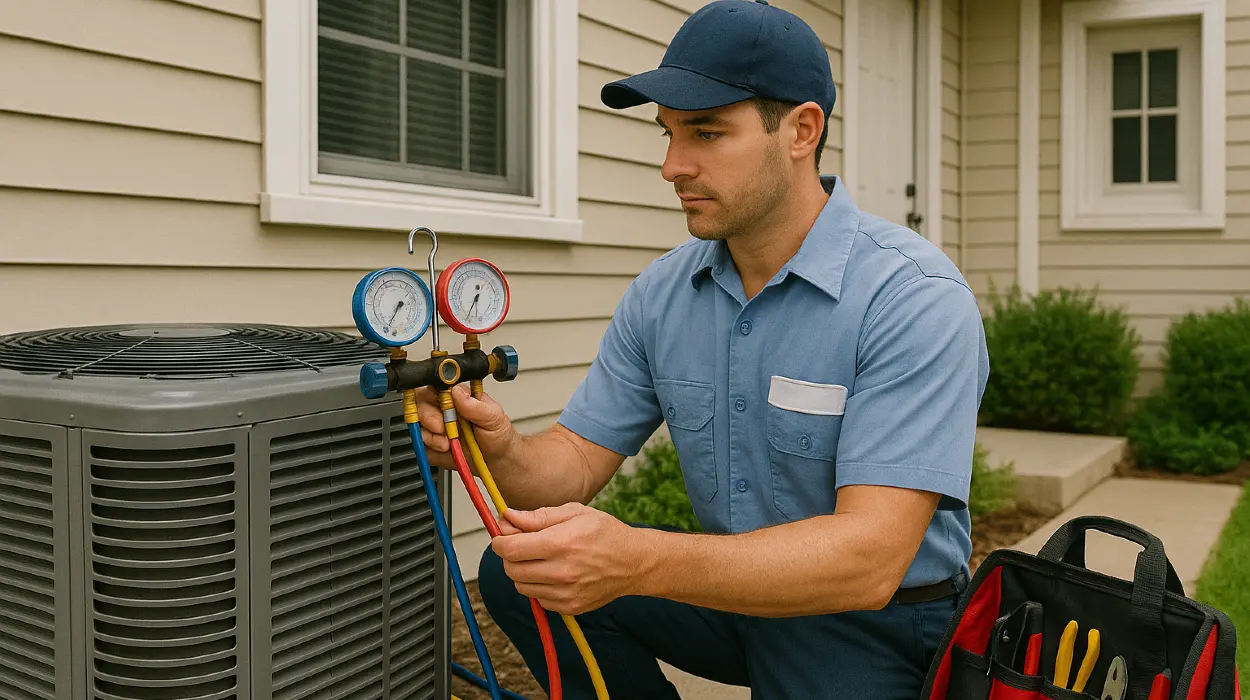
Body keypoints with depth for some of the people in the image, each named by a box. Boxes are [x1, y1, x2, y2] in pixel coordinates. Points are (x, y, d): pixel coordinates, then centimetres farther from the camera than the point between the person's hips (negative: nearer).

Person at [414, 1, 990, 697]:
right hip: (738, 588, 5)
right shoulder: (660, 294, -2)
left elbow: (868, 560, -31)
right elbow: (577, 459, -1)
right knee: (518, 573, -9)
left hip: (875, 626, -5)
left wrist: (638, 561, -43)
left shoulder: (918, 299, -23)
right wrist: (503, 452, -26)